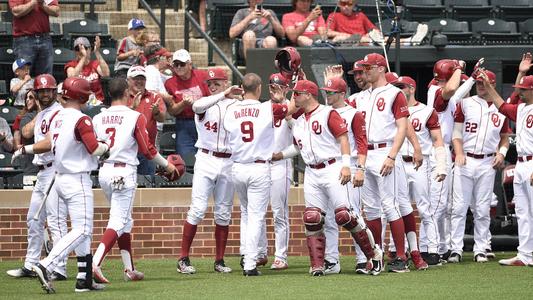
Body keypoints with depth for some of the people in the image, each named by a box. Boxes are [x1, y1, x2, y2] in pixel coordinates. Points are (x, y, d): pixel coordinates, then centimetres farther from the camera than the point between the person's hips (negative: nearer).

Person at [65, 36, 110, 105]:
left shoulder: (95, 64, 8)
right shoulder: (71, 65, 4)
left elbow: (106, 74, -14)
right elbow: (72, 77, -20)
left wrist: (97, 53, -21)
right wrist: (84, 57, -25)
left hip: (96, 101, 1)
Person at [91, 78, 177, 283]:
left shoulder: (98, 118, 6)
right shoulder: (135, 117, -7)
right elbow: (147, 149, -8)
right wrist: (166, 165, 6)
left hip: (103, 172, 6)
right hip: (124, 173, -6)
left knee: (124, 220, 18)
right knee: (118, 222, -6)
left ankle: (129, 269, 19)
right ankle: (95, 264, -24)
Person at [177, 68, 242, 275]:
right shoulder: (205, 105, 1)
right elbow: (197, 106, -26)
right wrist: (224, 95, -29)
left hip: (228, 163, 3)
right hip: (206, 160, -3)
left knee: (224, 213, 6)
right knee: (197, 209, -10)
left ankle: (219, 261, 14)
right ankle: (183, 259, -7)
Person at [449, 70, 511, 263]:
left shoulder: (501, 109, 10)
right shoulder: (466, 104, 6)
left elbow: (505, 137, 19)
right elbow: (457, 131, 4)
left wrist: (501, 153, 0)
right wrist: (459, 153, -10)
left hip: (487, 163, 1)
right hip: (465, 160, -1)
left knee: (483, 210, 3)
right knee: (459, 207, -5)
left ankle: (480, 250, 8)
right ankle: (456, 250, -4)